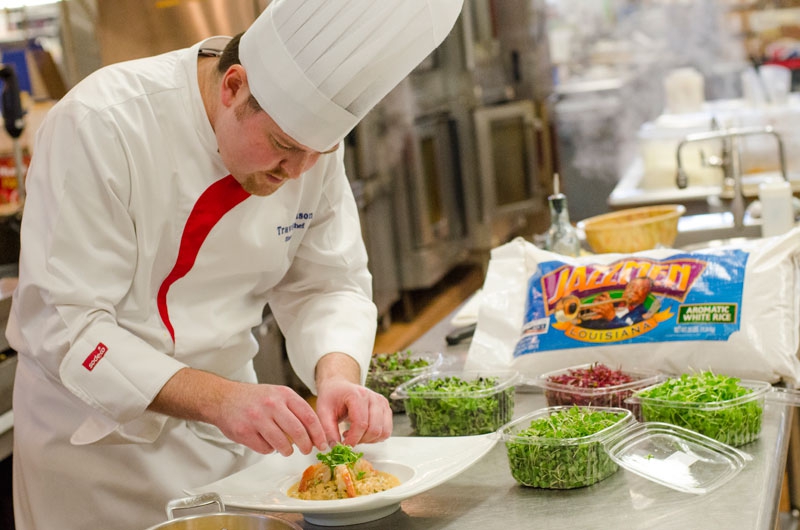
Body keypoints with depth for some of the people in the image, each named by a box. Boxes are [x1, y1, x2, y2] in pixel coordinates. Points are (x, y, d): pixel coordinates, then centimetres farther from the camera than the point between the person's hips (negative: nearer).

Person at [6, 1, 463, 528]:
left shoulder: (310, 132, -9)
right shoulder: (100, 125, -26)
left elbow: (327, 285, -3)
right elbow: (61, 325, -28)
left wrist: (338, 376, -24)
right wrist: (217, 399, -39)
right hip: (94, 435, -5)